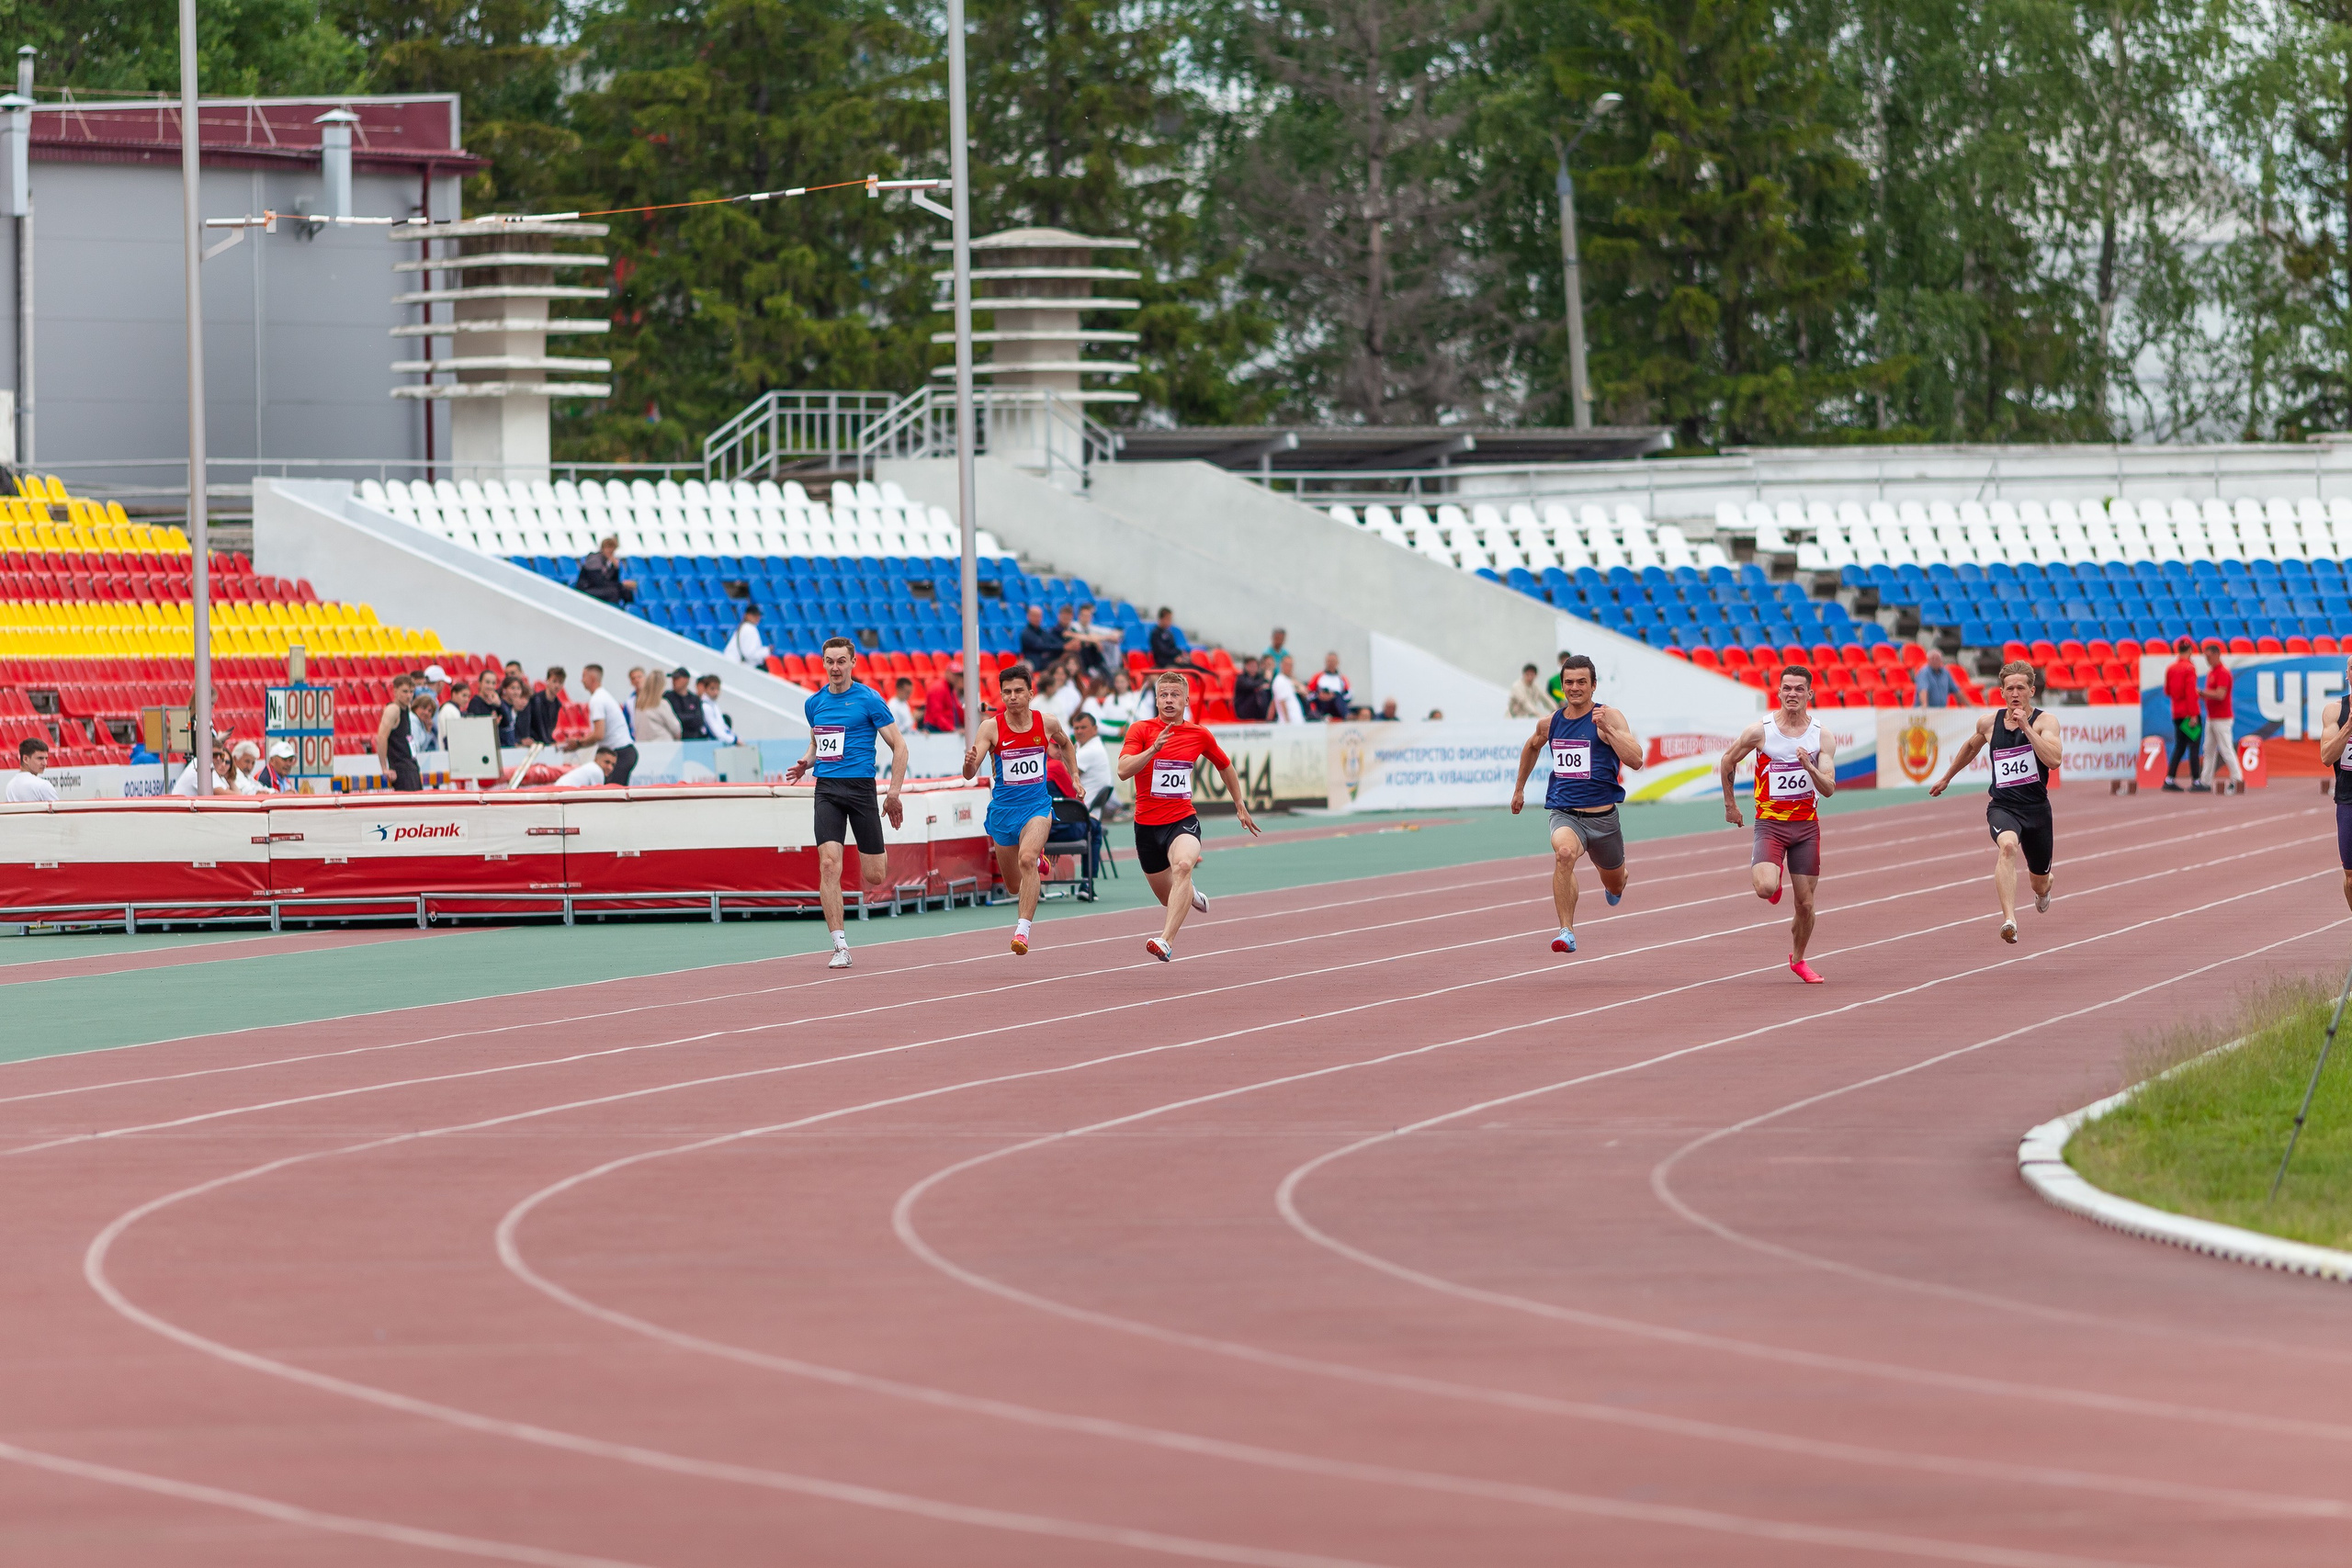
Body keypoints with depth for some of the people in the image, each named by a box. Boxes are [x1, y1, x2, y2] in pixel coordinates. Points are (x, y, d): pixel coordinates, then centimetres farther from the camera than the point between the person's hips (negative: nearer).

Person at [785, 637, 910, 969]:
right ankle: (840, 947, -11)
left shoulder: (868, 700, -4)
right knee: (829, 864, -14)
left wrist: (893, 794, -9)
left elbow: (899, 746, -2)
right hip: (827, 788, 3)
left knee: (874, 876, -1)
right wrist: (806, 763, 6)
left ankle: (881, 856, 39)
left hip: (860, 787, -3)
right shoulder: (815, 702, 11)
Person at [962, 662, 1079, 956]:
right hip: (1003, 808, 1)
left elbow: (1066, 745, 20)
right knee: (1014, 885, 14)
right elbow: (969, 774, -18)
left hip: (1037, 806, -1)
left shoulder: (1047, 723, -5)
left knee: (1027, 858, -30)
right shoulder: (991, 727, -10)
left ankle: (1023, 930, -31)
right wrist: (969, 762, -40)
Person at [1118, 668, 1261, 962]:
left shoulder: (1199, 735, 2)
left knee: (1183, 866, -34)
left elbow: (1225, 766, 21)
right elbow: (1123, 770, -21)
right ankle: (1190, 895, 54)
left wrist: (1240, 806, 27)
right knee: (1166, 895, 14)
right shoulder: (1141, 729, -6)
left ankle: (1166, 941, -42)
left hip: (1182, 820, -1)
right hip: (1147, 824, 1)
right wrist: (1153, 749, -35)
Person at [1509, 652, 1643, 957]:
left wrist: (1608, 728, -30)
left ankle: (1615, 881, 61)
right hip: (1563, 812, 0)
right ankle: (1566, 931, -33)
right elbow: (1532, 746, 27)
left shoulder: (1609, 718, -9)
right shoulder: (1550, 722, 3)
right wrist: (1519, 788, 32)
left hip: (1602, 815, 0)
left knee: (1615, 886, 20)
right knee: (1564, 851, -35)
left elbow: (1636, 760, -21)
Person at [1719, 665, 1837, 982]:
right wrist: (1730, 805, 15)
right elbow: (1727, 763, 9)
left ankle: (1797, 959, 29)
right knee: (1765, 889, -25)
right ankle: (1775, 875, 14)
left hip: (1806, 825, 2)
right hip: (1770, 824, -2)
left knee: (1805, 903, 5)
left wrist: (1810, 767, -27)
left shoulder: (1821, 737, -3)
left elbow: (1829, 789, -8)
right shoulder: (1759, 732, -7)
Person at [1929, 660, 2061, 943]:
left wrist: (2026, 727, -26)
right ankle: (2009, 920, -48)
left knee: (2040, 882, 17)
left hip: (2036, 807, 0)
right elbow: (1971, 747, 25)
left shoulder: (2045, 721, -7)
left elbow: (2054, 759, -24)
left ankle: (2042, 889, 59)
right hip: (2002, 805, 0)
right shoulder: (1989, 722, 3)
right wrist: (1947, 778, 34)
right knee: (2008, 845, -36)